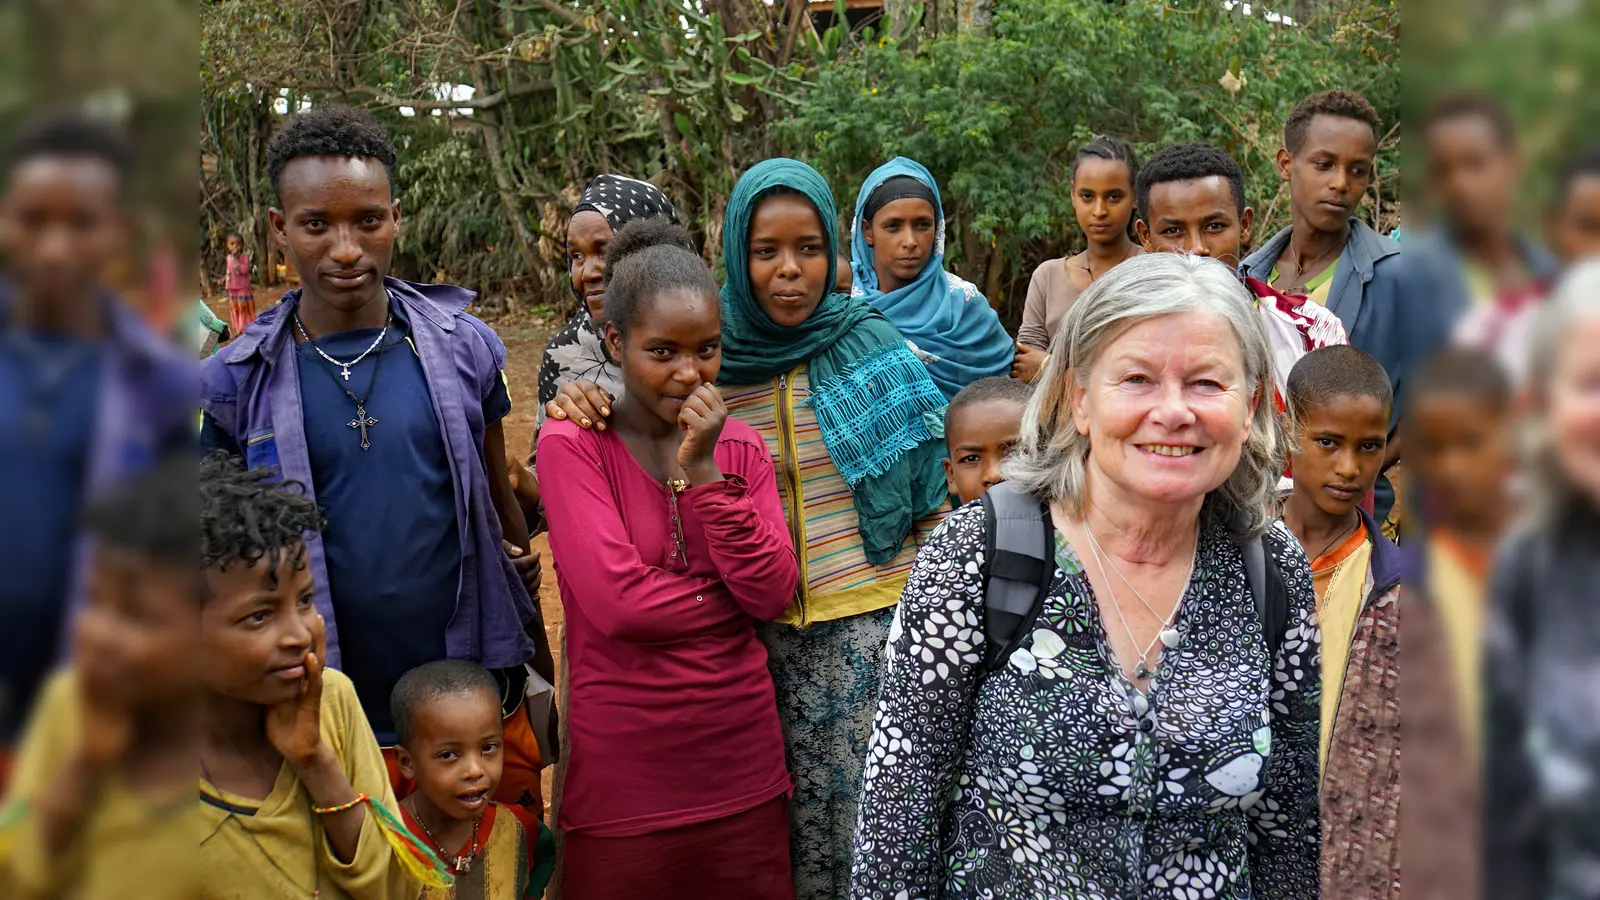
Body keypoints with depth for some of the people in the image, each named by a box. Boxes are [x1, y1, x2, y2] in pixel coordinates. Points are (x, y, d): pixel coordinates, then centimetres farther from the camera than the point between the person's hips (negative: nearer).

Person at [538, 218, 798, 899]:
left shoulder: (740, 446, 6)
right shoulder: (570, 446, -7)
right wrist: (734, 594, -6)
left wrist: (702, 472, -13)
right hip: (624, 764, -4)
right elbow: (617, 601, -18)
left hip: (742, 759, 4)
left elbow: (775, 594, -6)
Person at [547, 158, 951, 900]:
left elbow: (931, 491, 1)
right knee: (784, 810, 9)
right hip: (762, 624, 1)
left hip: (870, 617, -1)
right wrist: (580, 410, -12)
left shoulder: (871, 345, -4)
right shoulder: (709, 357, -1)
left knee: (863, 806, 3)